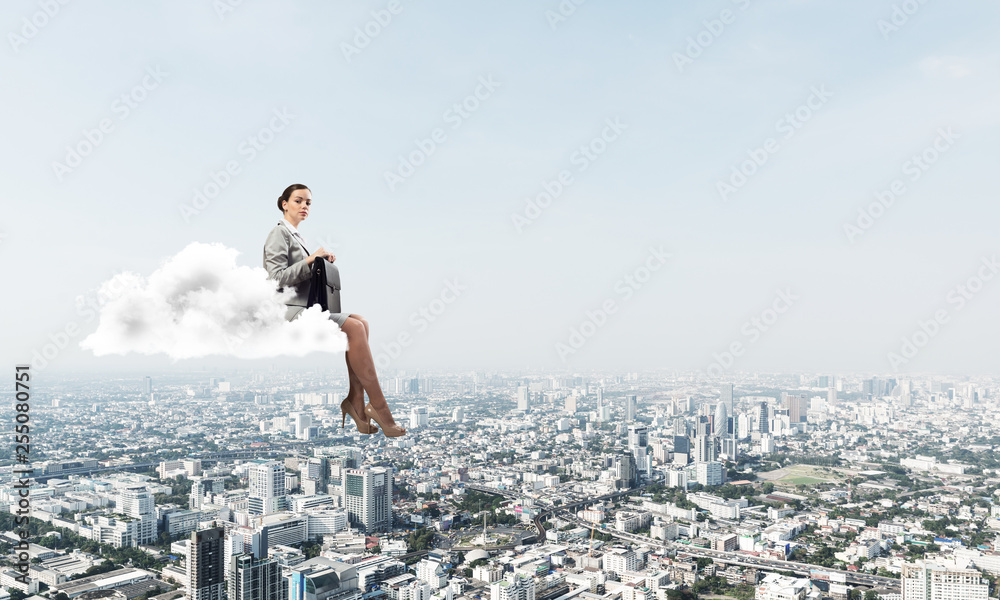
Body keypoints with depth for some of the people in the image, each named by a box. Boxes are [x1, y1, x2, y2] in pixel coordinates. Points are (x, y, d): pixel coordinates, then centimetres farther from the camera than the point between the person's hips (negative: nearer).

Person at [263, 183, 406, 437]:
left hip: (306, 307, 9)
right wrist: (309, 260, -19)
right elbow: (277, 278, -13)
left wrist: (321, 262, 9)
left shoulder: (297, 236, 25)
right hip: (289, 309, -9)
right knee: (354, 328, -25)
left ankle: (355, 401, -19)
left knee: (360, 322, -13)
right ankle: (379, 408, -23)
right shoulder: (279, 234, -2)